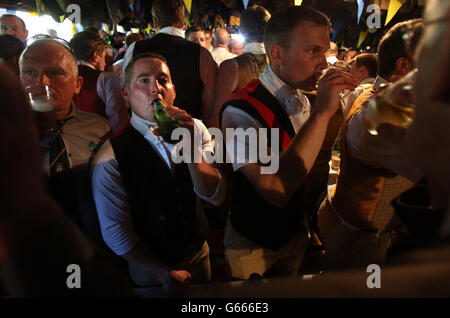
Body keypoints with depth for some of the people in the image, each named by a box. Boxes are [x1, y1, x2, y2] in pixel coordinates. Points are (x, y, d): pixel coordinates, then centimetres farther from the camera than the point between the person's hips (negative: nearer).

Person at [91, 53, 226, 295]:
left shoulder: (195, 129, -9)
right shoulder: (110, 158, -20)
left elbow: (215, 197, -16)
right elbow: (115, 231, -15)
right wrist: (165, 273, -13)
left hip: (199, 254, 4)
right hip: (149, 270, -4)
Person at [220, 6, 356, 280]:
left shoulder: (302, 101, -4)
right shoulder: (241, 110, -30)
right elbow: (275, 188, -43)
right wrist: (321, 112, -42)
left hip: (295, 234, 6)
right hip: (252, 246, -6)